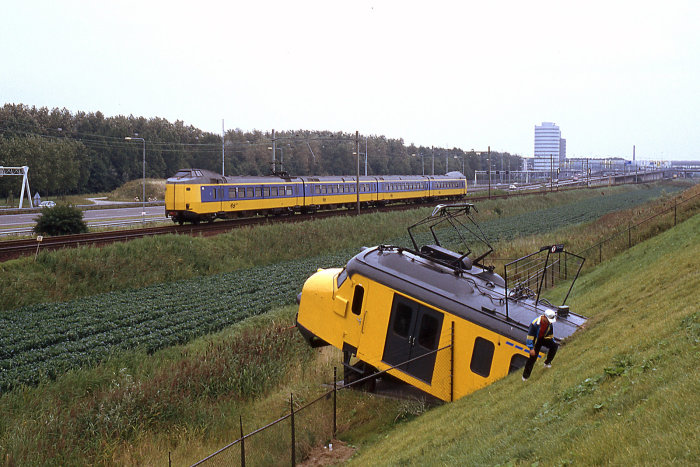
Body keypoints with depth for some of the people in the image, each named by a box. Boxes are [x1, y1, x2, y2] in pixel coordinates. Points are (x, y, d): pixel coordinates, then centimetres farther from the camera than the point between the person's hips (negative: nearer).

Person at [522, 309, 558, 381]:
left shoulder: (550, 323, -11)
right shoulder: (535, 323, -31)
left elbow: (550, 334, 9)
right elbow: (530, 336, -25)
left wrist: (553, 343, 13)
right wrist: (531, 348, -25)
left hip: (544, 338, 5)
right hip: (536, 340, -5)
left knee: (554, 346, -17)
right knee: (533, 357, -6)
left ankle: (547, 362, 0)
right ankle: (525, 376, 7)